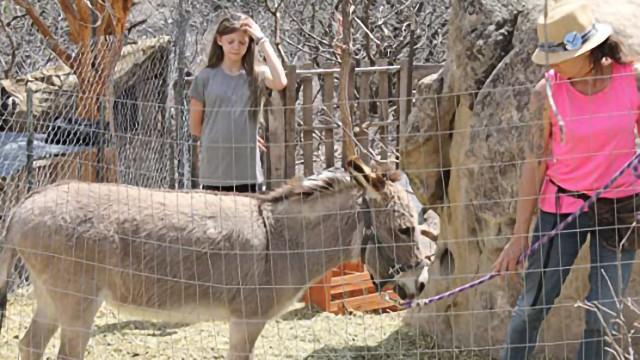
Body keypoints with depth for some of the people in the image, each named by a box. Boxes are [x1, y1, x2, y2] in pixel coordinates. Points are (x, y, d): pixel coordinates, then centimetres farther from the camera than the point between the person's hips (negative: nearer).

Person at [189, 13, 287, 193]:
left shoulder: (256, 75, 3)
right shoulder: (206, 77, 2)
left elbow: (280, 82, -20)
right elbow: (195, 127, 8)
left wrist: (262, 40, -14)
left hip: (247, 171, 0)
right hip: (214, 171, 0)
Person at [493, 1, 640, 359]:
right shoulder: (548, 92, -12)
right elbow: (535, 162, -7)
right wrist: (519, 235, -6)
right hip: (562, 205, -1)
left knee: (603, 315, 4)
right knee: (532, 307, 1)